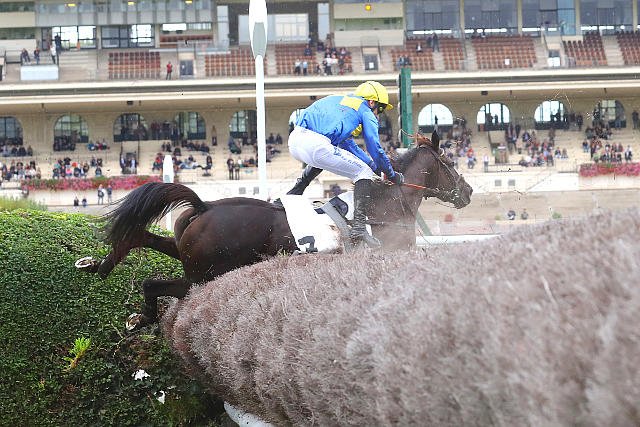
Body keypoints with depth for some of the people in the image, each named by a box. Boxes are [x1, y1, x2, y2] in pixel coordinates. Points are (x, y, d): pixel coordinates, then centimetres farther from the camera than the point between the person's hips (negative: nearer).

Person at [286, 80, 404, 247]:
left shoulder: (336, 100, 36)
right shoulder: (366, 112, 14)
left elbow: (347, 143, 40)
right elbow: (375, 149, 12)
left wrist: (373, 164, 39)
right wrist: (392, 175, 26)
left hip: (294, 141, 8)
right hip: (317, 145, -8)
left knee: (321, 160, 42)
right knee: (364, 172, 6)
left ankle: (292, 195, 34)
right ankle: (358, 229, -8)